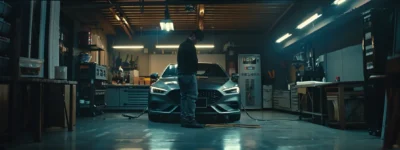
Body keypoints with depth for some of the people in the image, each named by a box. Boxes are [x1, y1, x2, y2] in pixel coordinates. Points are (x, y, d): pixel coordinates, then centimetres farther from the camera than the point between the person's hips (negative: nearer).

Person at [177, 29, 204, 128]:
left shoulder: (182, 45, 20)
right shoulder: (190, 46, -11)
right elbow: (194, 61, -14)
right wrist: (194, 71, 1)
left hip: (181, 74, 10)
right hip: (189, 74, -10)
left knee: (184, 96, 8)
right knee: (192, 96, -10)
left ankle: (184, 120, 7)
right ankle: (191, 120, -15)